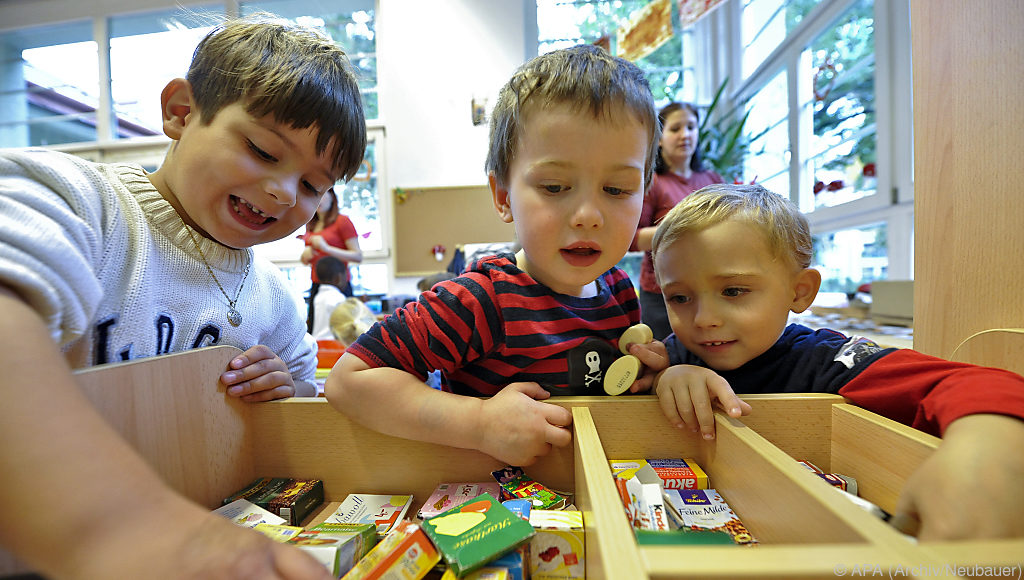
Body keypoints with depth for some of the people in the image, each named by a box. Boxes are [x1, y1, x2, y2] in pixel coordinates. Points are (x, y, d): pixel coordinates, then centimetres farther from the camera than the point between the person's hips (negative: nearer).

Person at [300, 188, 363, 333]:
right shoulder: (310, 225, 16)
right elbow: (305, 261, 26)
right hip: (316, 286, 6)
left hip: (338, 286, -6)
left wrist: (327, 248, -16)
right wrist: (305, 255, 2)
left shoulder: (342, 221, -3)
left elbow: (358, 256, -10)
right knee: (313, 333, 3)